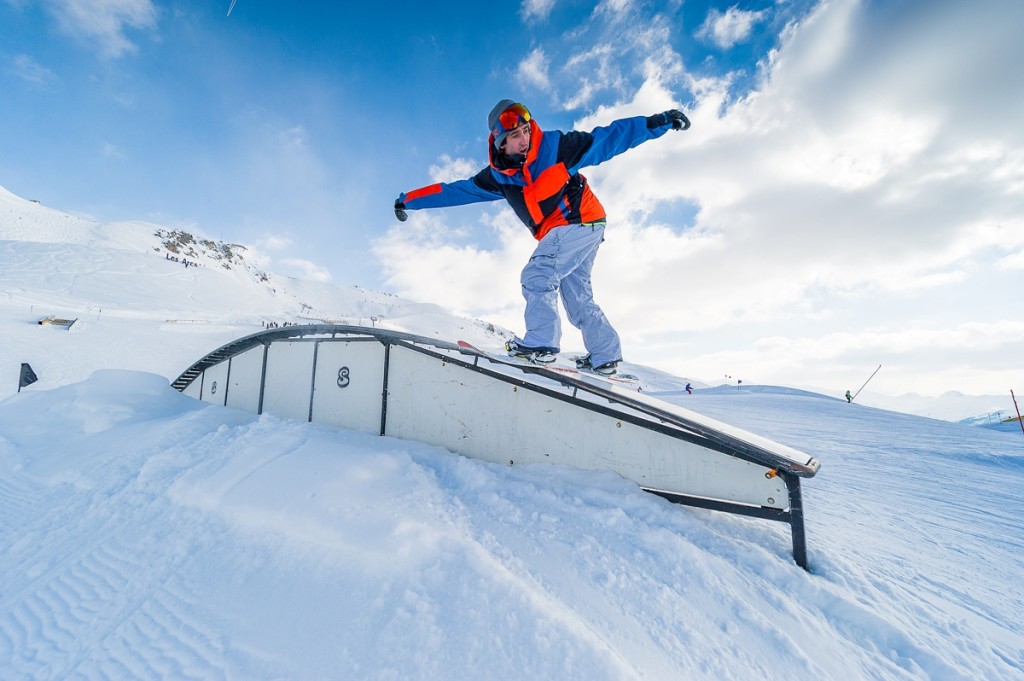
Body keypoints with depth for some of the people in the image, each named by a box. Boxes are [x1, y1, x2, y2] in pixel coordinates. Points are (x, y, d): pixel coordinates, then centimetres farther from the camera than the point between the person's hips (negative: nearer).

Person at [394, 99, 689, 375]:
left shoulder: (556, 146, -8)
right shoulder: (498, 176, 4)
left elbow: (608, 137, -5)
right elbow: (455, 191, 9)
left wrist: (656, 122, -11)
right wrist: (409, 200, 10)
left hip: (580, 222, -6)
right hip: (559, 234, 6)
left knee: (536, 277, -18)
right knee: (577, 297, 8)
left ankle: (540, 343, -16)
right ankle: (605, 356, 18)